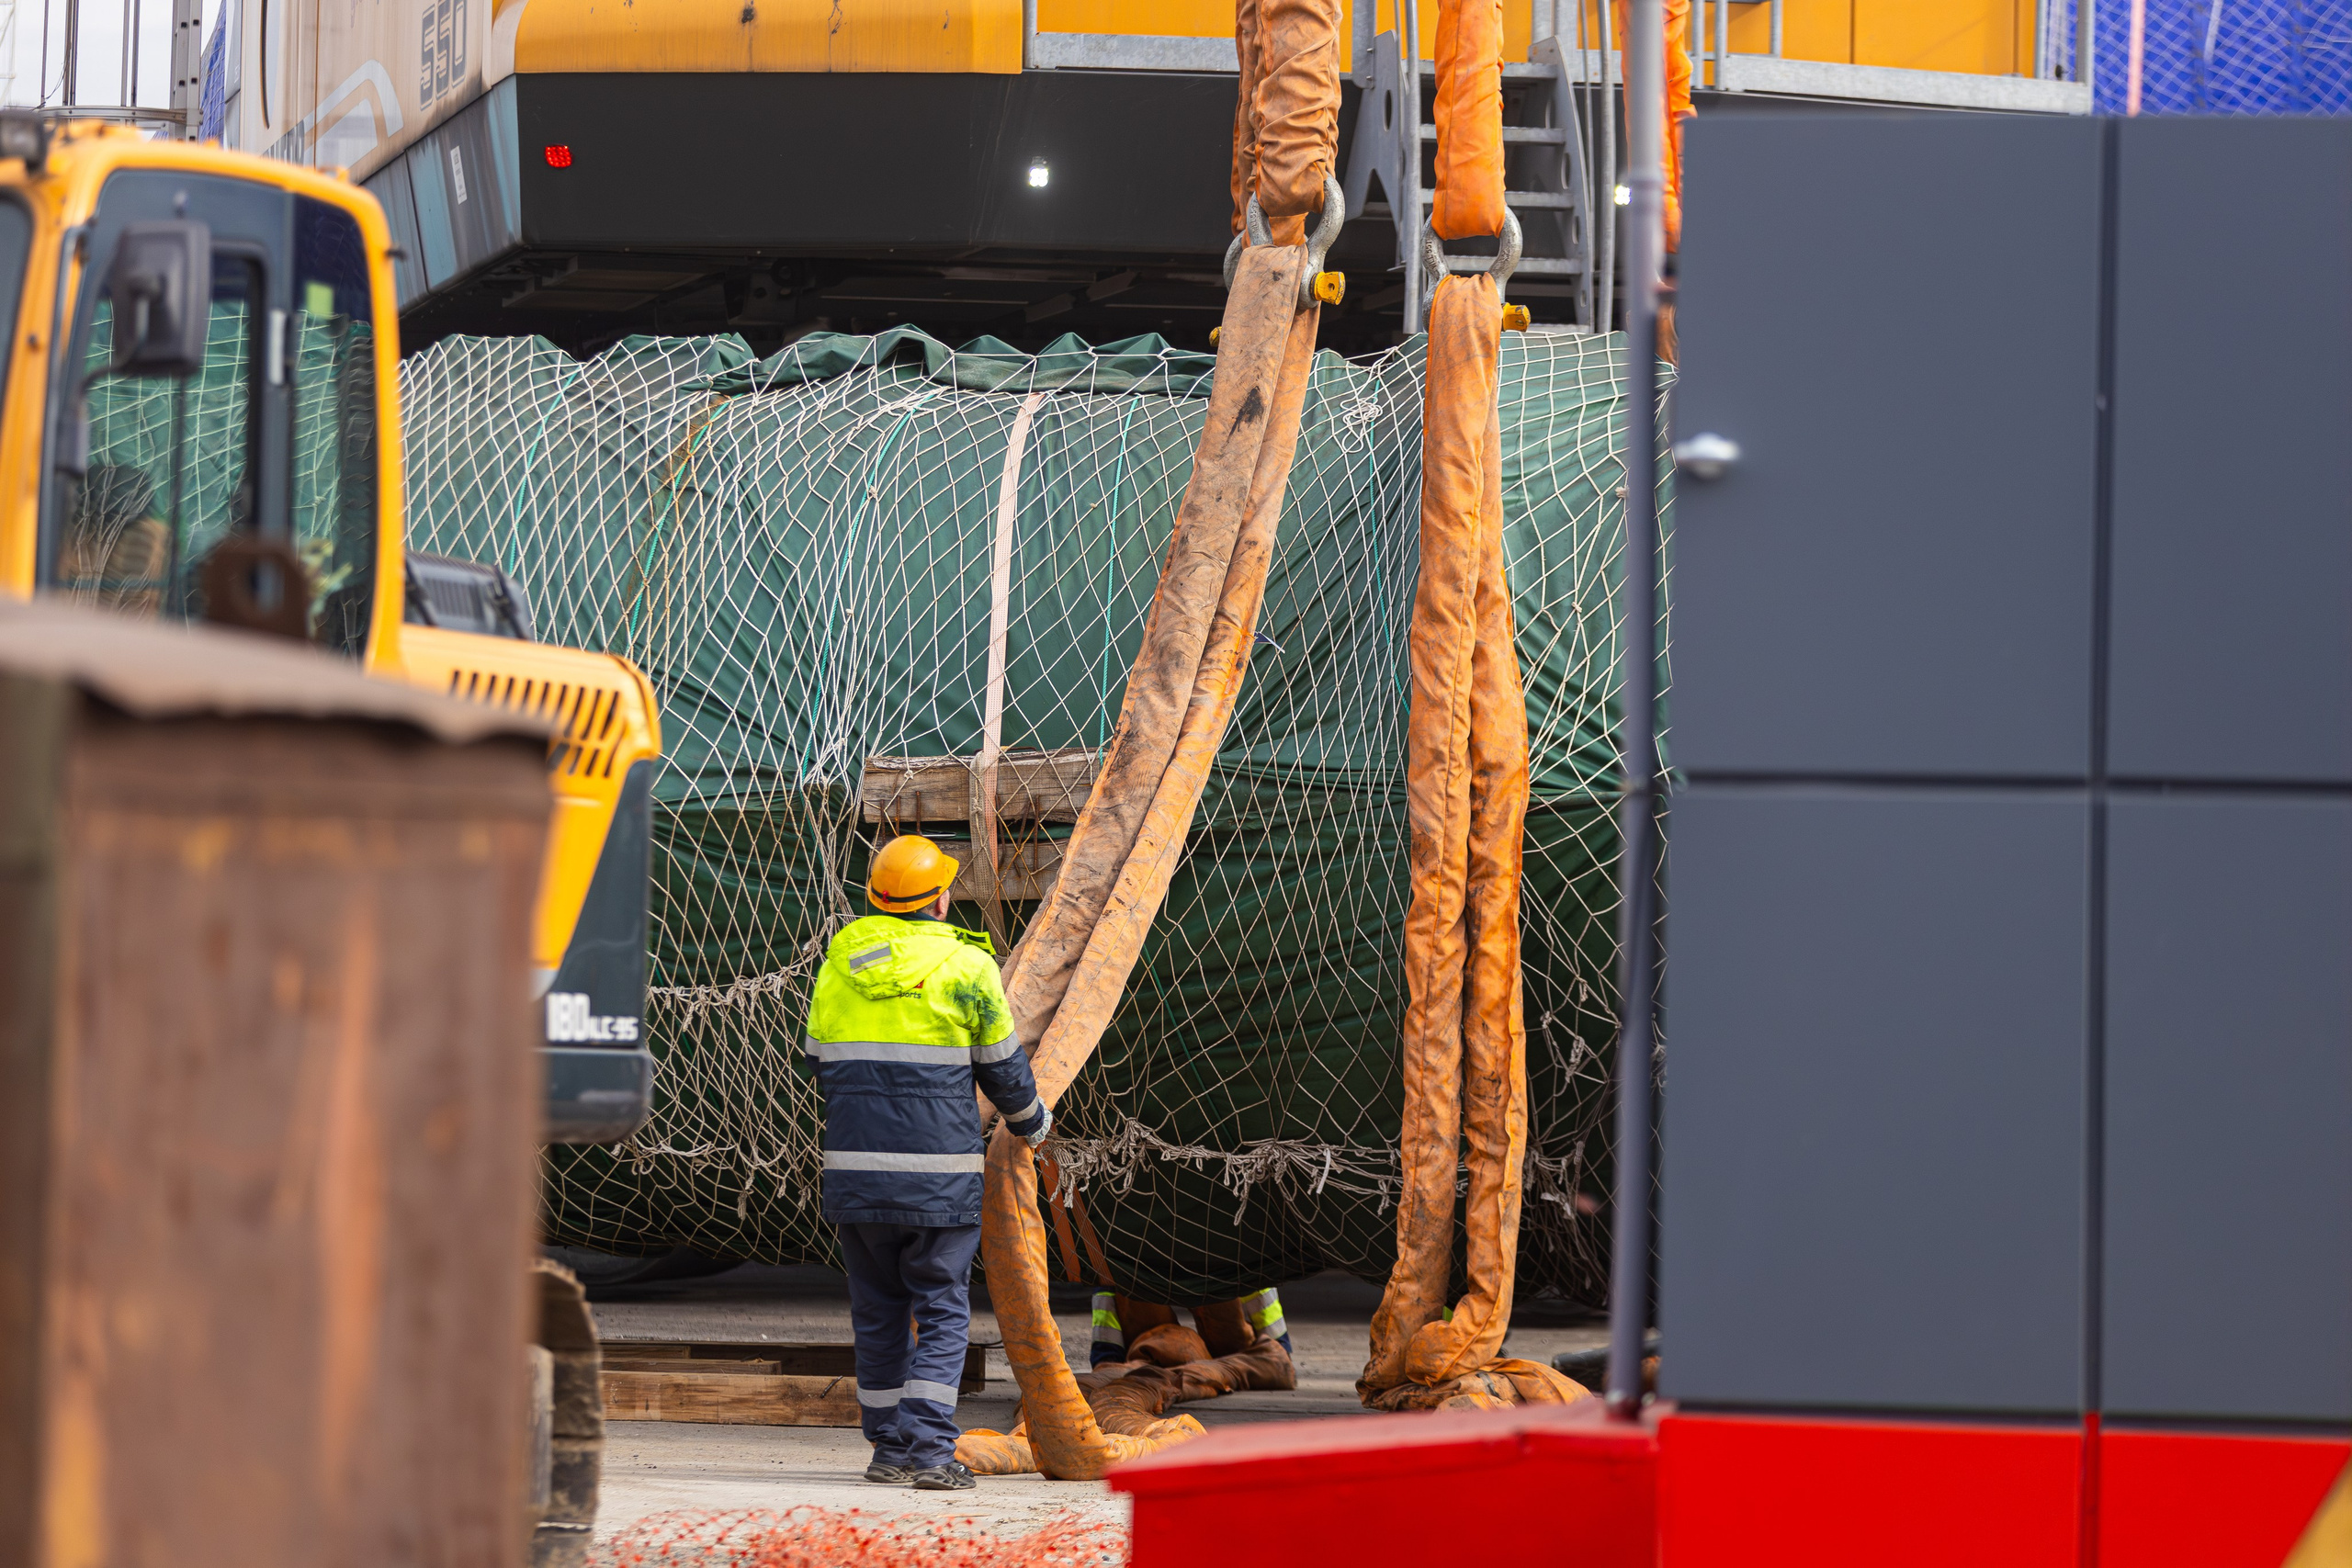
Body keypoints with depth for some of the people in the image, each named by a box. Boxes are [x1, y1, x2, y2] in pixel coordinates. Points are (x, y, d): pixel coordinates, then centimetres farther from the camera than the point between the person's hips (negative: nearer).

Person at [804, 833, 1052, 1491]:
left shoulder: (841, 961, 7)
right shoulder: (965, 965, -4)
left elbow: (820, 1061, 15)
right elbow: (1002, 1066, 5)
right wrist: (1030, 1121, 25)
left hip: (854, 1165, 4)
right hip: (940, 1166, -4)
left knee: (877, 1313, 12)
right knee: (942, 1312, 1)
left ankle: (889, 1450, 13)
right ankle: (930, 1450, -8)